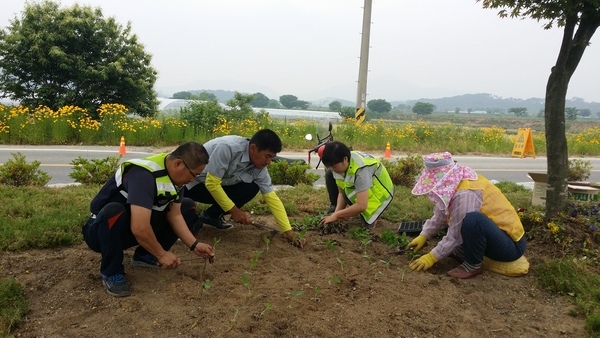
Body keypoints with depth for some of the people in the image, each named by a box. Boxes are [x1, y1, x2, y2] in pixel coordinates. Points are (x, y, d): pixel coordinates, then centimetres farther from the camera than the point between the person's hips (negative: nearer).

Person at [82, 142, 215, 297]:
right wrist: (162, 254, -25)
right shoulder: (144, 175, -35)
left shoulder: (175, 174, -8)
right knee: (113, 212, -41)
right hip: (103, 228, -7)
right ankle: (112, 273, -17)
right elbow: (139, 229, -39)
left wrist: (194, 245, -15)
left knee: (187, 207, -2)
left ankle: (145, 255, 5)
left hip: (140, 225, 7)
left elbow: (174, 214, -5)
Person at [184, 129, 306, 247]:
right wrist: (233, 210, -21)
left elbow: (271, 196, -9)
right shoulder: (227, 147, -33)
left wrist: (289, 232, -14)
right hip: (192, 183, -7)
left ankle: (212, 215, 1)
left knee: (251, 188, -13)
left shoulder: (259, 167, -13)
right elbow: (212, 184, -29)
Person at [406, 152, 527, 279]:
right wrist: (423, 236, 3)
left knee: (472, 220, -37)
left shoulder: (465, 195, -28)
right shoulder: (455, 182, -1)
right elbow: (440, 216, 7)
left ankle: (473, 265, -14)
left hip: (511, 245, -9)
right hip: (495, 235, 9)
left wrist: (432, 257, -15)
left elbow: (455, 235, -23)